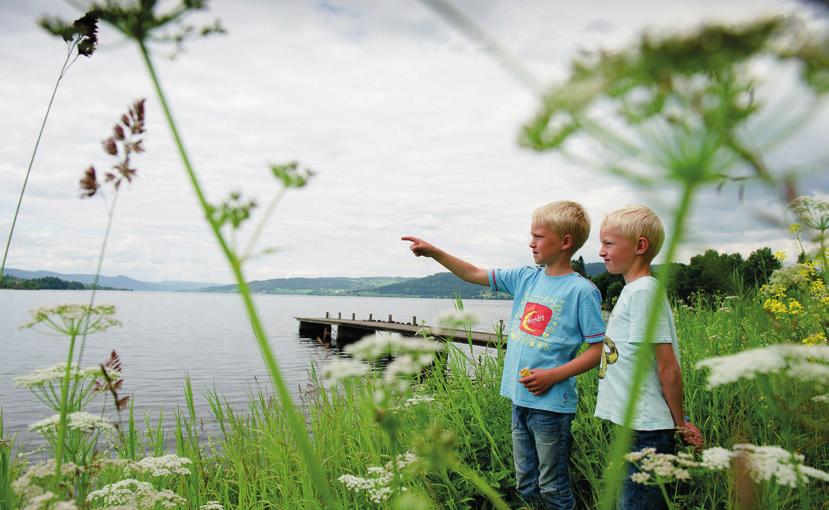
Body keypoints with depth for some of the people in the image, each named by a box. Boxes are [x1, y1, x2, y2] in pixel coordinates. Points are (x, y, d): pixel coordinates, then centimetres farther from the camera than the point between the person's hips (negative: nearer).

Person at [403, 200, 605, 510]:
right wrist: (433, 252, 4)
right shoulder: (526, 278, 6)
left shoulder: (582, 291, -11)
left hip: (551, 404, -6)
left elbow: (599, 349, -11)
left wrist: (553, 376, -18)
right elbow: (475, 275, 12)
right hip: (520, 400, 7)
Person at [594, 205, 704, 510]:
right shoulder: (632, 289, 11)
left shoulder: (644, 291, -18)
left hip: (647, 429, -9)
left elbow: (667, 365, -18)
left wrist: (680, 423, -9)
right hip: (635, 424, 9)